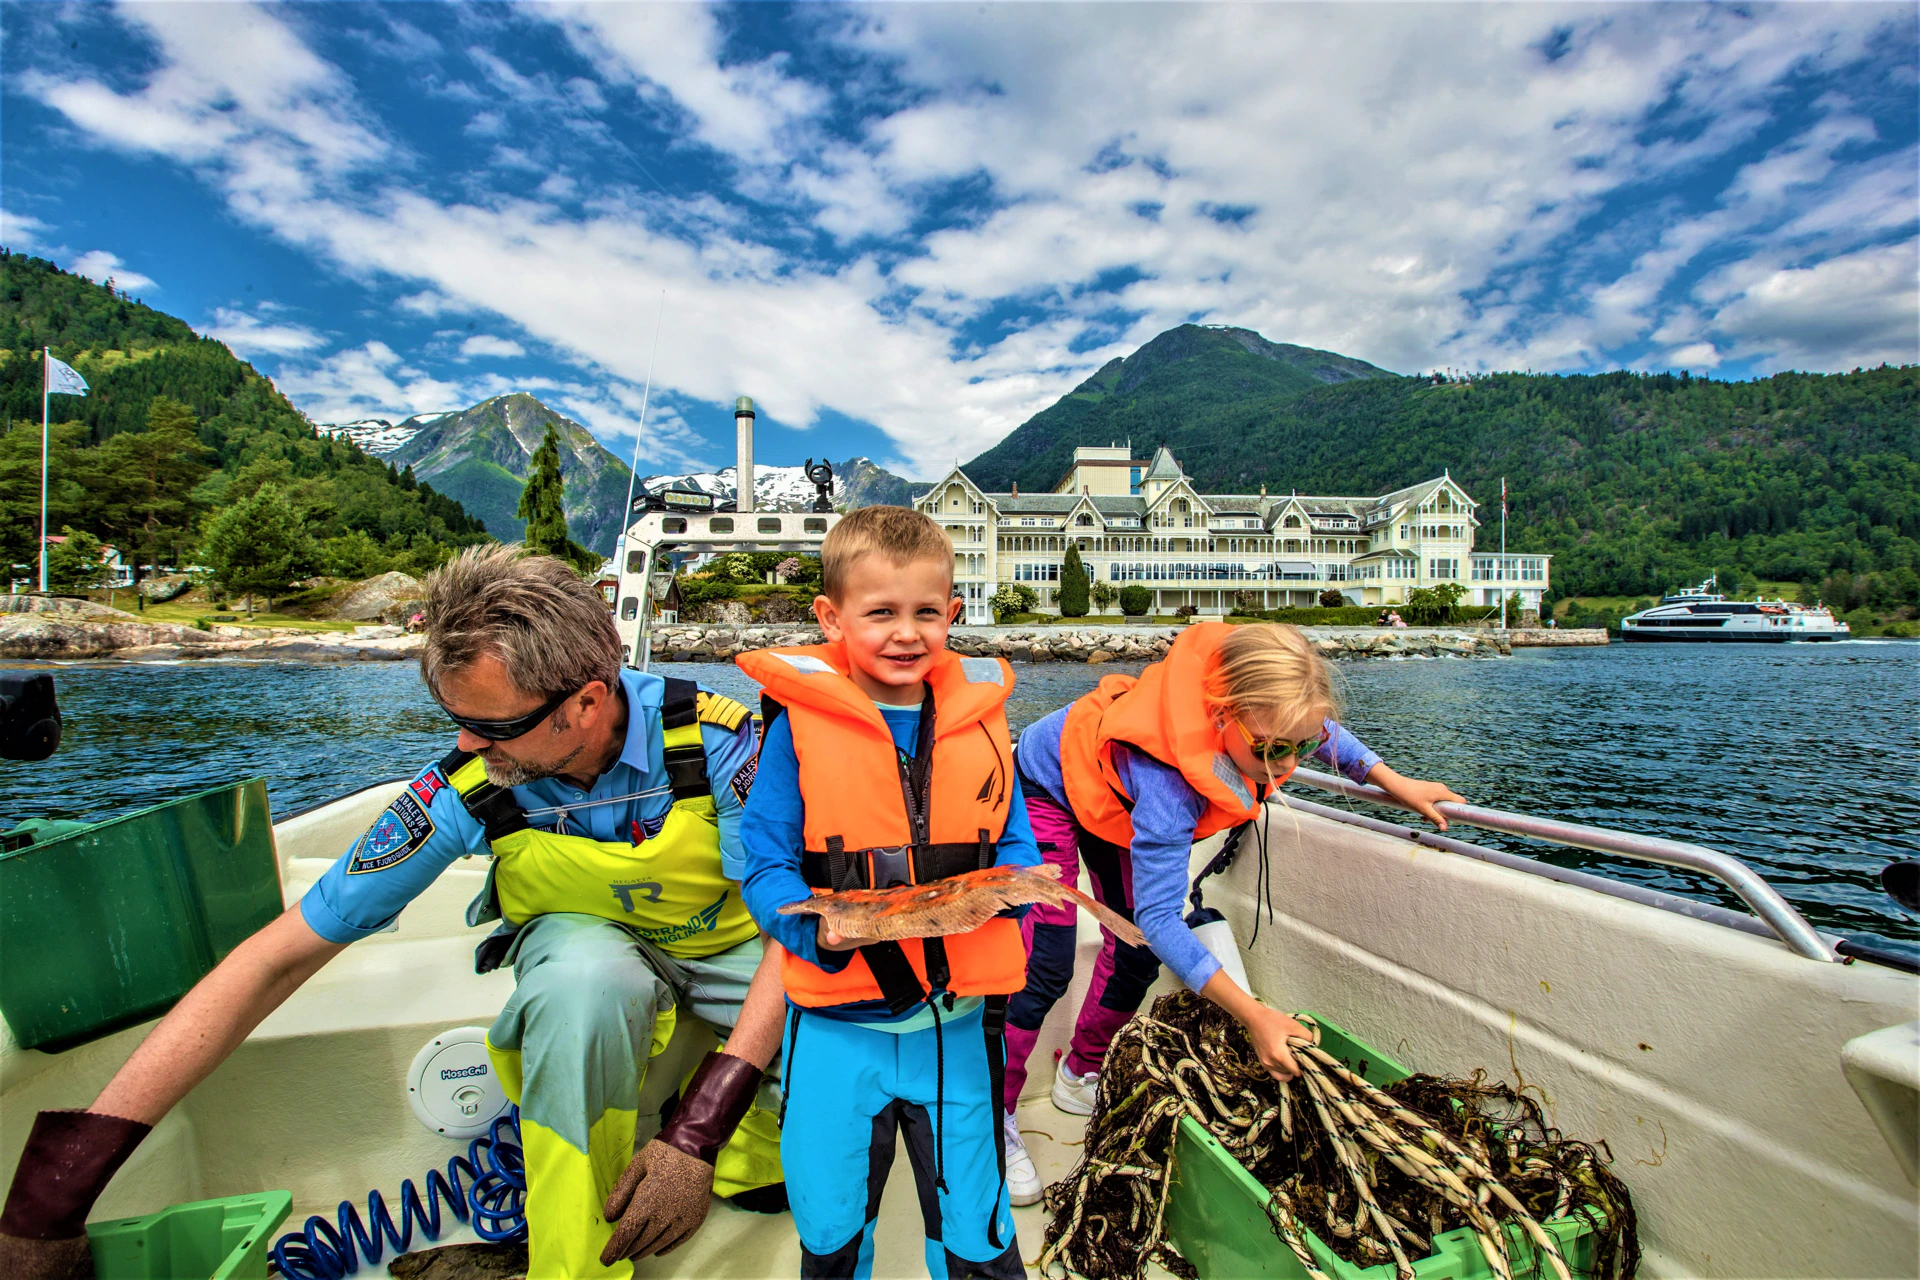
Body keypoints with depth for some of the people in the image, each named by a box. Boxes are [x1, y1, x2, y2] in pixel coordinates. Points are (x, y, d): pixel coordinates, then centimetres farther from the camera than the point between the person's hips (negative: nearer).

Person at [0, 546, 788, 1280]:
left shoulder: (710, 737, -30)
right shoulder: (467, 788, -24)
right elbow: (279, 957, -17)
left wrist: (699, 1132, -35)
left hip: (731, 952, 0)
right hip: (585, 943, 1)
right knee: (588, 974, -38)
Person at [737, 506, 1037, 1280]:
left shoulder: (979, 716, -2)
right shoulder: (801, 722, -10)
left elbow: (1018, 848, 3)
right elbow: (765, 865, -7)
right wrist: (819, 926, -25)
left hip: (959, 1021, 2)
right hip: (835, 1024, -1)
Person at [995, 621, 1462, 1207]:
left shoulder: (1255, 705, -28)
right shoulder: (1168, 778, -47)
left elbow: (1321, 731, -1)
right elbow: (1159, 916, -43)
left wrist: (1396, 784, -6)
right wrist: (1255, 1016, -47)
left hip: (1108, 792, 7)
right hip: (1048, 786, -7)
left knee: (1136, 953, 9)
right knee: (1046, 966, -14)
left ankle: (1080, 1077, 30)